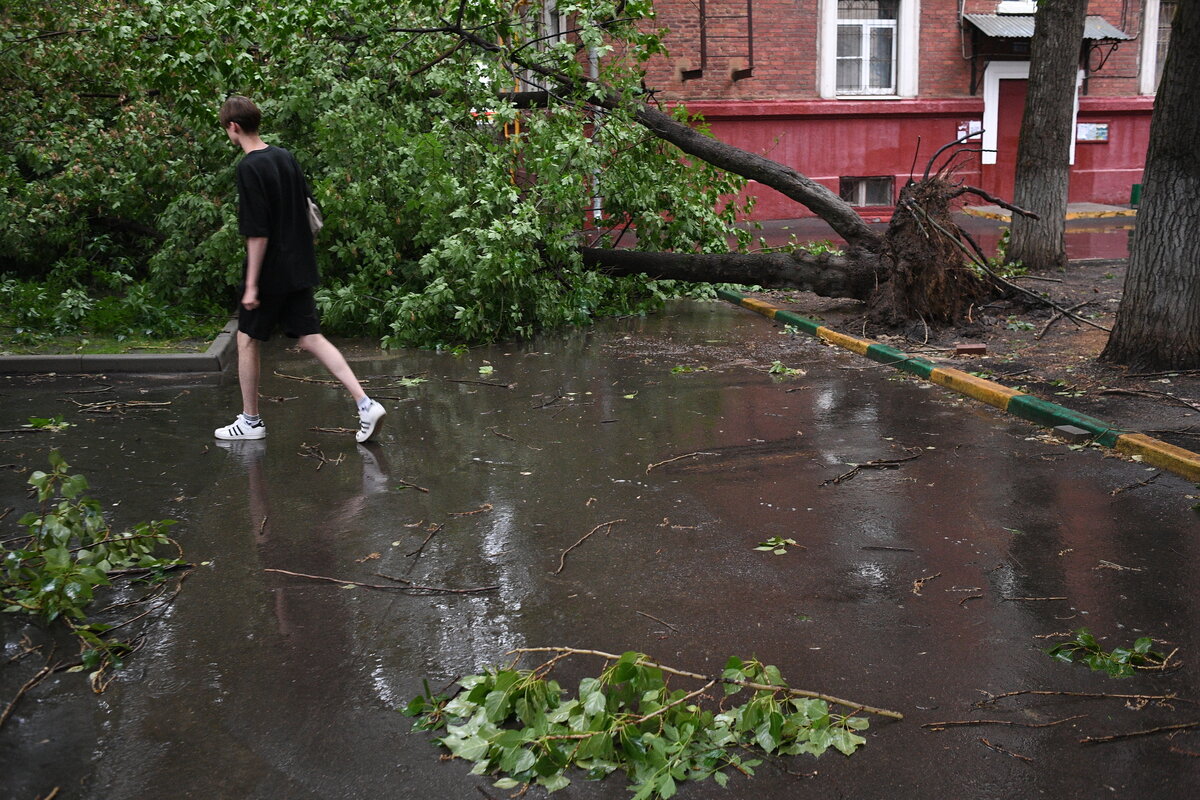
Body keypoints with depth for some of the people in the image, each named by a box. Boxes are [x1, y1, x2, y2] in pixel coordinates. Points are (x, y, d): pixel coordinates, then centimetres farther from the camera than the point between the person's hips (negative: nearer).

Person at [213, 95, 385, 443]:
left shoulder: (249, 167, -16)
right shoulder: (285, 157, 8)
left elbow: (258, 232, -19)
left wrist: (251, 284, -16)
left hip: (270, 273, -7)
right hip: (300, 268, 7)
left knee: (247, 339, 9)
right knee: (310, 338, 7)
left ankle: (250, 420, 19)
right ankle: (365, 404, -5)